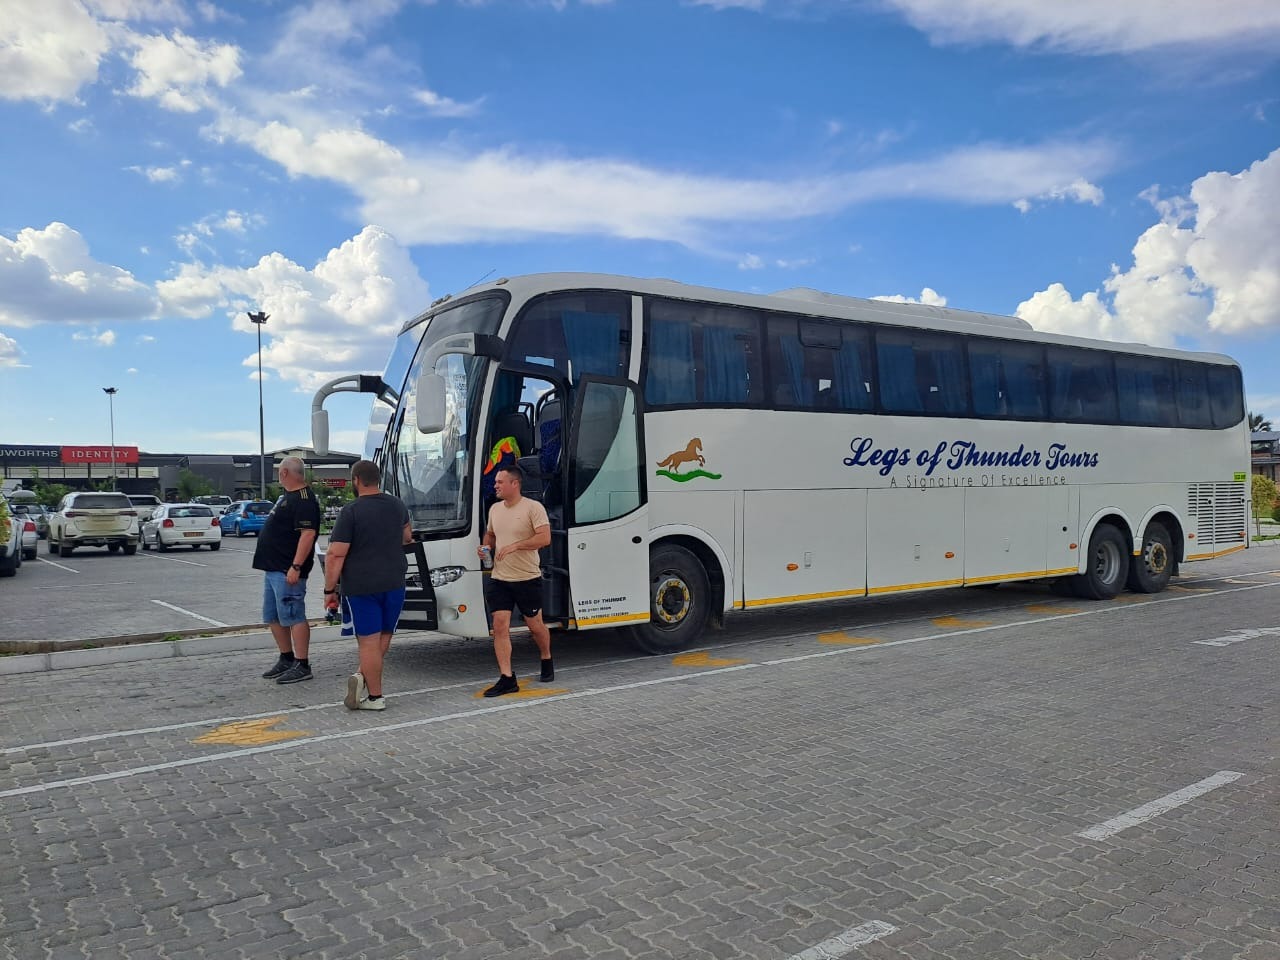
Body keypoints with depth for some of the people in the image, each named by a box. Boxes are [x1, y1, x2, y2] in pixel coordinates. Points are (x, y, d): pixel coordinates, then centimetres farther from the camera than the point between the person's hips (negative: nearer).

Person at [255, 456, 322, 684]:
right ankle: (286, 660, 26)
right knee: (273, 618, 16)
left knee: (293, 617, -6)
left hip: (287, 571, -11)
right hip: (273, 568, 11)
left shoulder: (304, 500, -16)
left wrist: (296, 567, -28)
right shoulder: (287, 496, 16)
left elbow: (308, 534, -24)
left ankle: (302, 666, 0)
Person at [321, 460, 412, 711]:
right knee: (384, 635, 15)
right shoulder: (398, 506, 7)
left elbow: (336, 555, -14)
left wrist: (329, 590, -6)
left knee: (369, 641, 0)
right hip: (394, 584, 4)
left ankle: (375, 697, 2)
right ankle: (363, 677, 0)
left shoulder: (351, 512, -11)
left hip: (361, 586, -4)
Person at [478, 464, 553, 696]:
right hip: (499, 579, 5)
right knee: (500, 626, -5)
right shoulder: (495, 509, 10)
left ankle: (547, 661, 37)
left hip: (527, 579, -5)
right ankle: (506, 678, -1)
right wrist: (485, 546, 4)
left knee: (535, 625, 10)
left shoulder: (533, 507, -10)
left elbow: (545, 538, -19)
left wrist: (515, 546, -24)